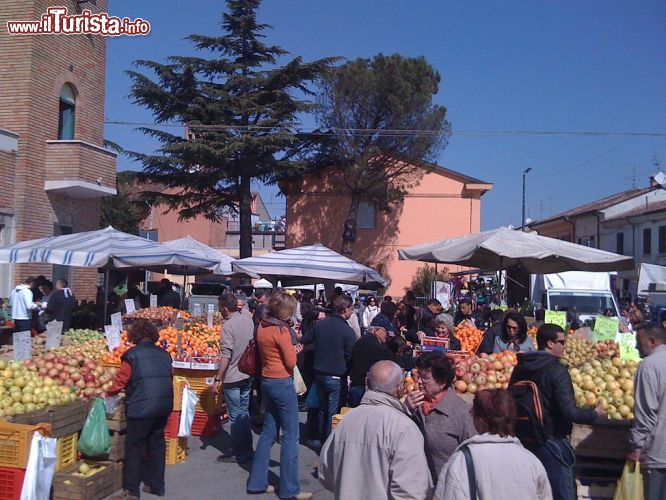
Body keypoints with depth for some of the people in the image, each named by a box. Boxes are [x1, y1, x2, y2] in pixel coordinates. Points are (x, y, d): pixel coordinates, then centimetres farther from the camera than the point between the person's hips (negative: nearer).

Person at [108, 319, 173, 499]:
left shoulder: (132, 355, -7)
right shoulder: (164, 354, 9)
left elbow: (121, 381, -4)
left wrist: (108, 393, 14)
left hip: (141, 408, -5)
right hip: (164, 406, 5)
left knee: (134, 447, 7)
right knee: (157, 444, 17)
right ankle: (156, 485, 26)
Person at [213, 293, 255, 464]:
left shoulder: (228, 325, -17)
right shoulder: (248, 319, 4)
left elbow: (226, 355, -21)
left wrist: (218, 379, -17)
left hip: (233, 378, -7)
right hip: (248, 375, 7)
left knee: (235, 416, 3)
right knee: (244, 413, 17)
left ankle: (239, 453, 11)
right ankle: (247, 450, 25)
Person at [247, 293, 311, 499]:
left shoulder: (262, 327, 6)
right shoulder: (281, 330, -17)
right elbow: (291, 362, -14)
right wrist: (294, 350, 4)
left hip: (266, 381, 8)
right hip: (283, 383, -8)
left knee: (268, 432, 16)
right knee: (290, 436, 2)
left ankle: (257, 482, 23)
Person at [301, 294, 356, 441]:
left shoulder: (320, 324, -1)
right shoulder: (347, 331, -18)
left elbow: (304, 340, 12)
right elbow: (351, 356, -15)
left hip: (319, 374, 6)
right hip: (337, 378, -6)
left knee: (323, 410, 20)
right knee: (334, 413, 5)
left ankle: (322, 439, 31)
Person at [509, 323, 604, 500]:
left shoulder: (521, 367, 3)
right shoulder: (557, 370, -17)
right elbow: (570, 412, -22)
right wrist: (594, 414, -4)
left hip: (524, 439, 7)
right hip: (552, 441, -7)